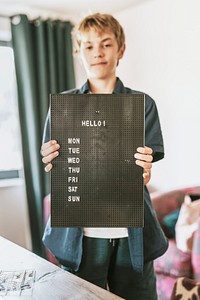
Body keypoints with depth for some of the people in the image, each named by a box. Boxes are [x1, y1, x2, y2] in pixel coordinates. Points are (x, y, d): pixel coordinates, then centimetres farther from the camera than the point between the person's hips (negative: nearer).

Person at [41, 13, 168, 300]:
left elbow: (143, 173, 0)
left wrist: (143, 173, -22)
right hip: (80, 231, 0)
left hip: (132, 232, 1)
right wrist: (53, 163, -18)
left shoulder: (143, 104, 2)